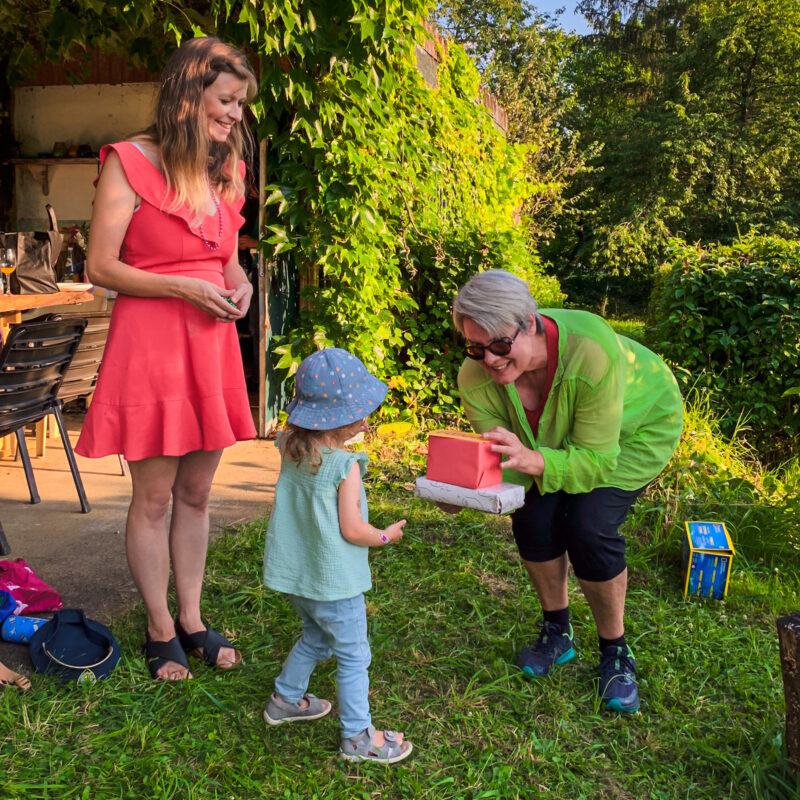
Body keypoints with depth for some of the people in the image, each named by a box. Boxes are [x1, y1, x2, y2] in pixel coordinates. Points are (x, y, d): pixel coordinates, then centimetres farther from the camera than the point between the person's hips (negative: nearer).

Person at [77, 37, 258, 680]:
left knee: (196, 493, 12)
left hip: (212, 345, 6)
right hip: (150, 343, -6)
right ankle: (161, 630, 20)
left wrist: (239, 283, 1)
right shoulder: (131, 162, -7)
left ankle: (192, 619, 26)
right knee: (154, 498, 3)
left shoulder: (226, 167, 14)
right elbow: (101, 267, -8)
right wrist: (184, 288, -16)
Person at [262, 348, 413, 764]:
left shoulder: (290, 448, -3)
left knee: (317, 637, 29)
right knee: (353, 655, 8)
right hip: (333, 580, -8)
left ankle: (285, 699, 44)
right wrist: (386, 536, -2)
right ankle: (358, 736, 18)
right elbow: (352, 530, -20)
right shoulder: (345, 466, -23)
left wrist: (345, 434, 12)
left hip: (293, 572, 8)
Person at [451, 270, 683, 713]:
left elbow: (596, 460, -36)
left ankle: (615, 652, 4)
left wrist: (532, 460, -53)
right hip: (561, 434, 5)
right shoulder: (476, 377, -27)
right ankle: (557, 632, 14)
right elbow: (497, 461, -22)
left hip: (639, 426, -4)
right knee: (533, 516, -14)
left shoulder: (590, 353, -42)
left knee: (590, 527, -21)